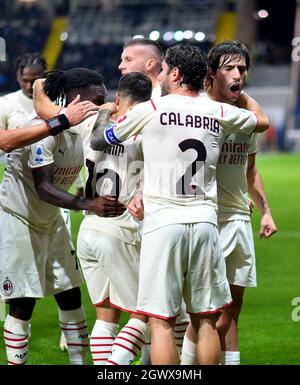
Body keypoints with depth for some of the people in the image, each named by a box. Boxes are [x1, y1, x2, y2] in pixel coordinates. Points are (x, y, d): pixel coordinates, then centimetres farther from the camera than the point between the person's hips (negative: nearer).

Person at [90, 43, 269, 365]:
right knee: (205, 321, 10)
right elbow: (262, 121, 29)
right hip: (204, 221, 3)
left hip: (162, 223, -3)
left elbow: (102, 141, 16)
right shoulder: (220, 114, 8)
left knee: (161, 322, -2)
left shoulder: (148, 111, -1)